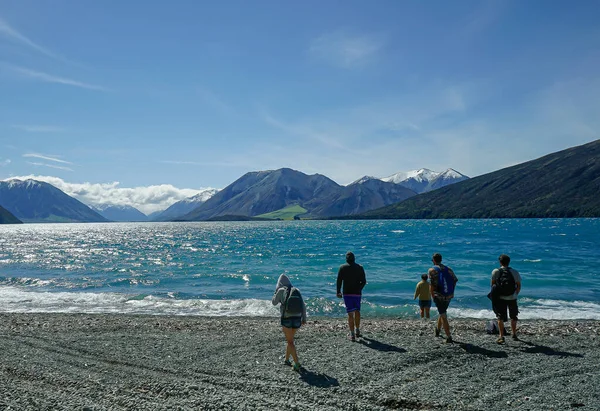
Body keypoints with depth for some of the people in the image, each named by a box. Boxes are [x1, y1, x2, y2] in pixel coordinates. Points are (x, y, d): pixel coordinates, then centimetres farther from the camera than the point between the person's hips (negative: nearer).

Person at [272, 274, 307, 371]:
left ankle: (297, 363, -7)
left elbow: (274, 302, 8)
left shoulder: (281, 290, -5)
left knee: (290, 342, 2)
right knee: (289, 339, 23)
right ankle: (286, 359, 33)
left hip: (287, 319, -5)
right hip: (297, 319, 5)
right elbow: (303, 305, 2)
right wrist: (304, 318, 7)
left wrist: (276, 290, 14)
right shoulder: (296, 290, 6)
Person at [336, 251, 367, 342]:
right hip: (357, 293, 2)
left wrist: (338, 292, 6)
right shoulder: (360, 267, 2)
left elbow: (339, 281, -5)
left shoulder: (342, 267, -3)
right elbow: (364, 281, 2)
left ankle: (352, 335, -4)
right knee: (357, 311, 20)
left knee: (350, 313, -1)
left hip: (347, 293, -2)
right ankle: (357, 331, 31)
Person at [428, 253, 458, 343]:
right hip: (449, 296, 6)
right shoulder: (448, 268, 8)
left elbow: (432, 284, -16)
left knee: (443, 315, 0)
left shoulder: (432, 270, -8)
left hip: (439, 296, -5)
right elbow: (455, 280, 5)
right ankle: (438, 329, 44)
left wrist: (433, 296, -7)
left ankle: (449, 336, -4)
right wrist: (451, 291, 12)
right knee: (442, 312, 25)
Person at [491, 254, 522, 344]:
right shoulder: (514, 272, 0)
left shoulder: (495, 271, -3)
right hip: (512, 298, 2)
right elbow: (519, 286, 6)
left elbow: (492, 285, 0)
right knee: (513, 317, 20)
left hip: (500, 298, -2)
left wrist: (494, 295, 13)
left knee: (500, 317, 3)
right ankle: (514, 334, 32)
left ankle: (501, 336, -6)